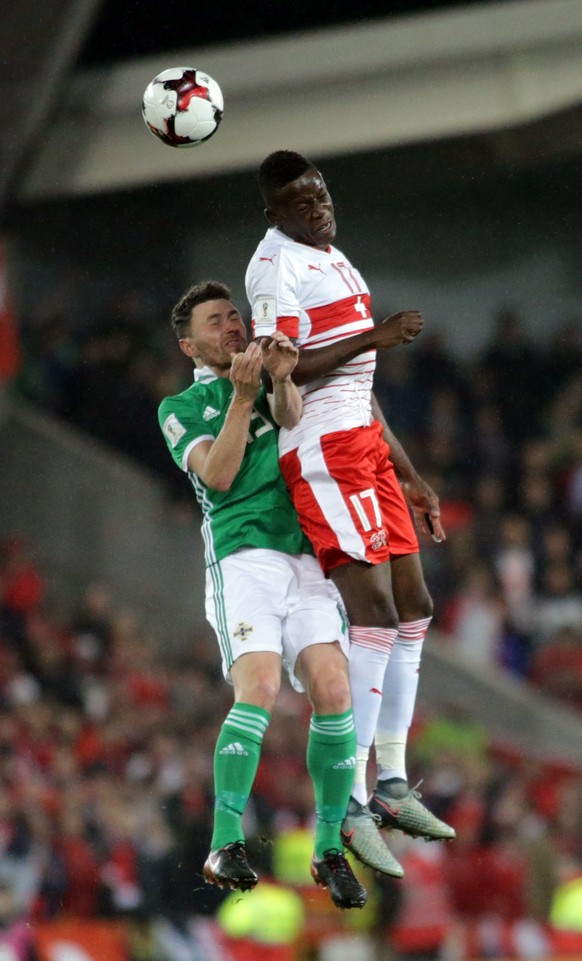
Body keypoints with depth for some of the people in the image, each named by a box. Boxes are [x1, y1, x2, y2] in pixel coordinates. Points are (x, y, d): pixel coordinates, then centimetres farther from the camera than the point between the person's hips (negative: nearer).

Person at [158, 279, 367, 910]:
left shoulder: (271, 381, 23)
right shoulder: (181, 408, 15)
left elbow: (295, 424, 0)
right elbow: (218, 475, -2)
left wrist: (282, 378, -20)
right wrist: (241, 396, -11)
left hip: (307, 556, 3)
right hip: (242, 556, -3)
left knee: (333, 692, -14)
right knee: (259, 690, -23)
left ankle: (329, 851, -4)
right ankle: (225, 847, -19)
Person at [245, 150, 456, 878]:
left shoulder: (334, 263, 21)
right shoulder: (276, 265, -9)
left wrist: (409, 479, 25)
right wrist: (375, 337, -18)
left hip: (365, 443, 10)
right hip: (321, 449, -10)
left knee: (413, 607, 10)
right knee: (374, 613, -16)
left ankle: (392, 785, 17)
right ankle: (349, 802, -17)